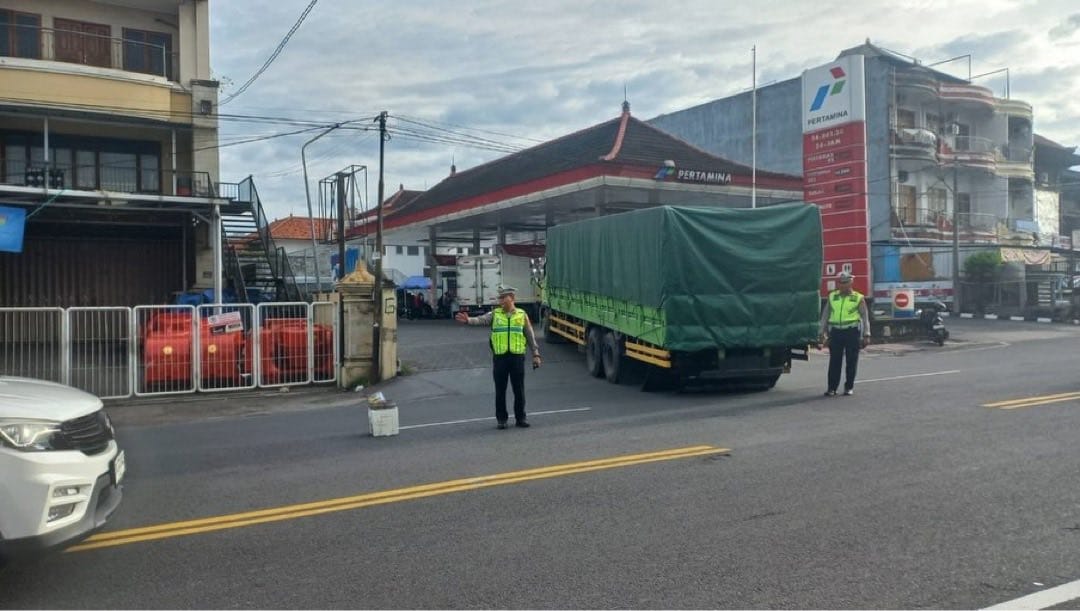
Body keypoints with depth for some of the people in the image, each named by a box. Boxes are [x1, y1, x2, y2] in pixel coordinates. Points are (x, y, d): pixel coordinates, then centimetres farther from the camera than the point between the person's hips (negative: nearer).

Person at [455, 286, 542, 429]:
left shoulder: (522, 315, 6)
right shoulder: (495, 314, 6)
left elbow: (530, 336, 9)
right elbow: (481, 320, -13)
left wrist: (535, 354, 6)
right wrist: (468, 320, -33)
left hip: (517, 356, 0)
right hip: (499, 357, 0)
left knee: (519, 389, 5)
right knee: (500, 390, 6)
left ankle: (520, 418, 18)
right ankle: (501, 418, 17)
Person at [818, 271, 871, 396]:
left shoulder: (858, 298, 5)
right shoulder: (832, 297, 12)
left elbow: (865, 317, 5)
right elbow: (825, 315, 14)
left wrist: (866, 335, -2)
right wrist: (822, 333, 10)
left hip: (852, 331, -2)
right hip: (836, 331, 2)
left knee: (851, 360, 3)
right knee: (834, 360, 1)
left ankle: (849, 387, 13)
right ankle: (832, 387, 7)